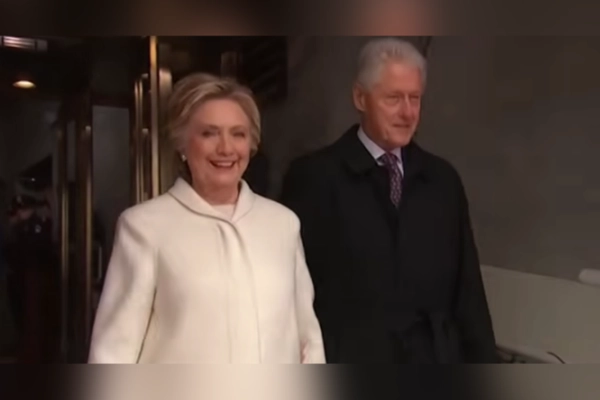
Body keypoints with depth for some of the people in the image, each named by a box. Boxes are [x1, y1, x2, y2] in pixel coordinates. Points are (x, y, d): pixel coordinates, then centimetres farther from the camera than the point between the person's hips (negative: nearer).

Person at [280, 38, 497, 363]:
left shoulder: (442, 180, 6)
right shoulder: (315, 176, -7)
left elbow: (466, 287, 9)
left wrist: (482, 362, 7)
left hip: (433, 361, 4)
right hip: (350, 362, -4)